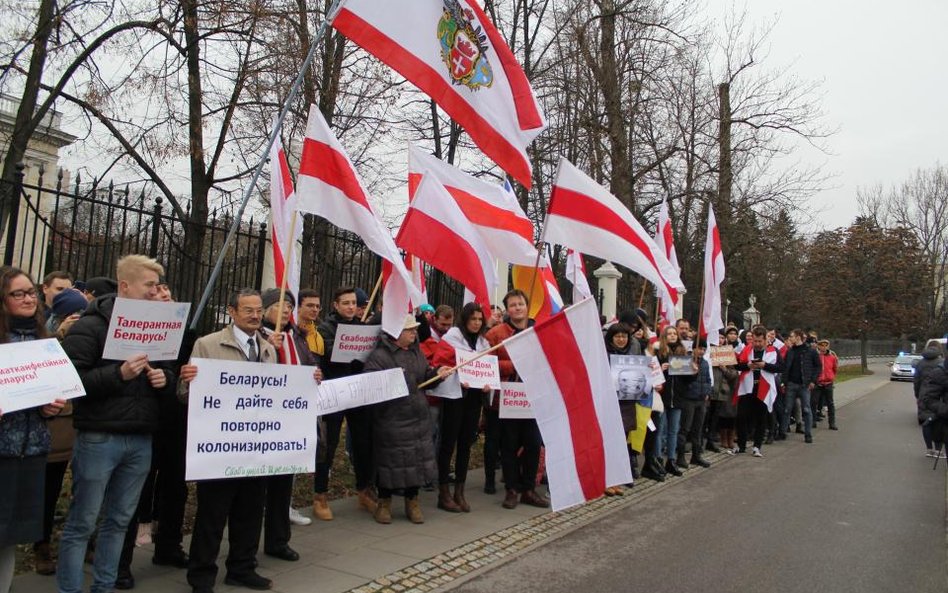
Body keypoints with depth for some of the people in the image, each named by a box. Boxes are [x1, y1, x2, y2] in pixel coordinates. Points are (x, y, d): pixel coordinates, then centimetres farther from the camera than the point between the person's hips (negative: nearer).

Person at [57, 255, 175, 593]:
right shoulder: (90, 326, -7)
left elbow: (168, 376, 19)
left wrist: (166, 379, -4)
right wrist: (119, 374, -22)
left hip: (141, 440, 6)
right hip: (99, 438, -6)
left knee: (119, 521, 15)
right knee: (81, 525, 4)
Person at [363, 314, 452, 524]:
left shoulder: (416, 351, 11)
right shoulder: (379, 355, -13)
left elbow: (424, 375, 19)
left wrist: (437, 372, 1)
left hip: (418, 416, 7)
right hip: (392, 418, -6)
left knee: (418, 458, 10)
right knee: (391, 460, 3)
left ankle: (412, 502, 27)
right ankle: (384, 503, 23)